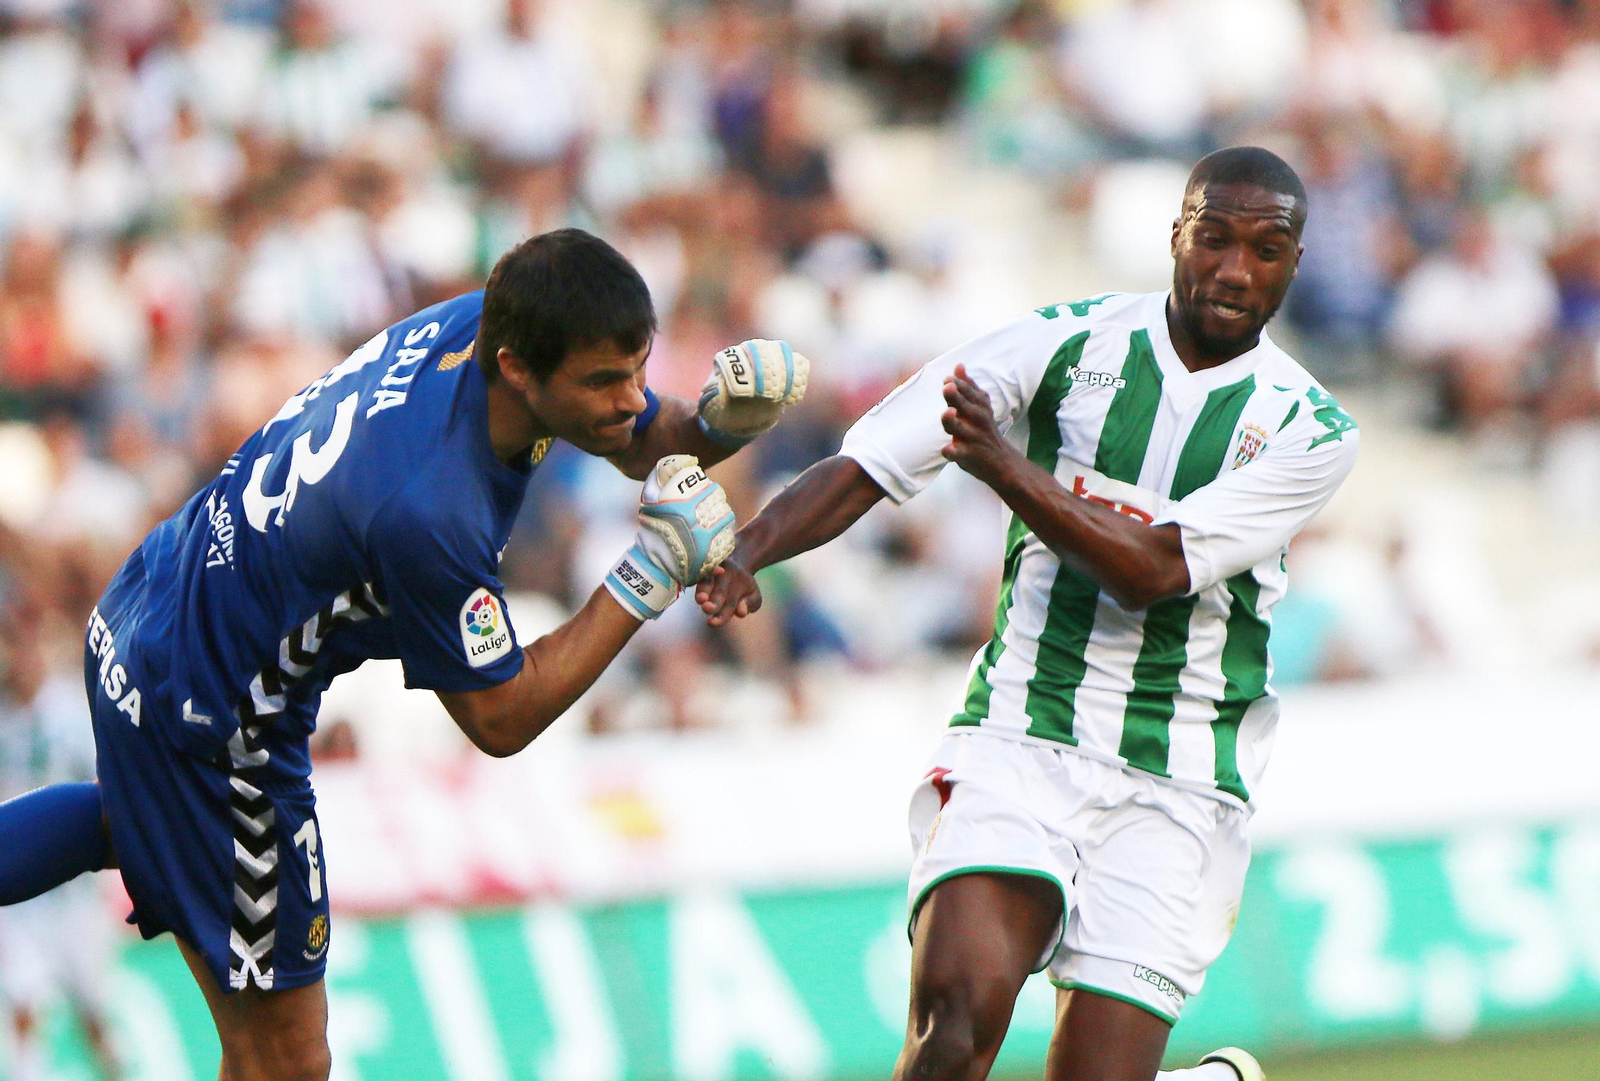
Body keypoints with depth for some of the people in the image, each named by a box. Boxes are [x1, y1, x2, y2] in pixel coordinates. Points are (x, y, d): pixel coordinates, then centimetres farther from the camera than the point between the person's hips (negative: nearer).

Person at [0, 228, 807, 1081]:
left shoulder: (489, 321, -14)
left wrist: (719, 420, -16)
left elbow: (647, 441, 6)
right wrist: (650, 578, -25)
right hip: (199, 719, -9)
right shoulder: (429, 510, -37)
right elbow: (500, 719, -22)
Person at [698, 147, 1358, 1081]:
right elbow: (867, 465, -2)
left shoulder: (1310, 430, -1)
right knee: (961, 997, -27)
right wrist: (748, 551, -20)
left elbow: (1152, 572, -14)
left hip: (1176, 788, 0)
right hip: (1020, 740, 0)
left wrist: (1005, 465, -25)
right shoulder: (1068, 343, 1)